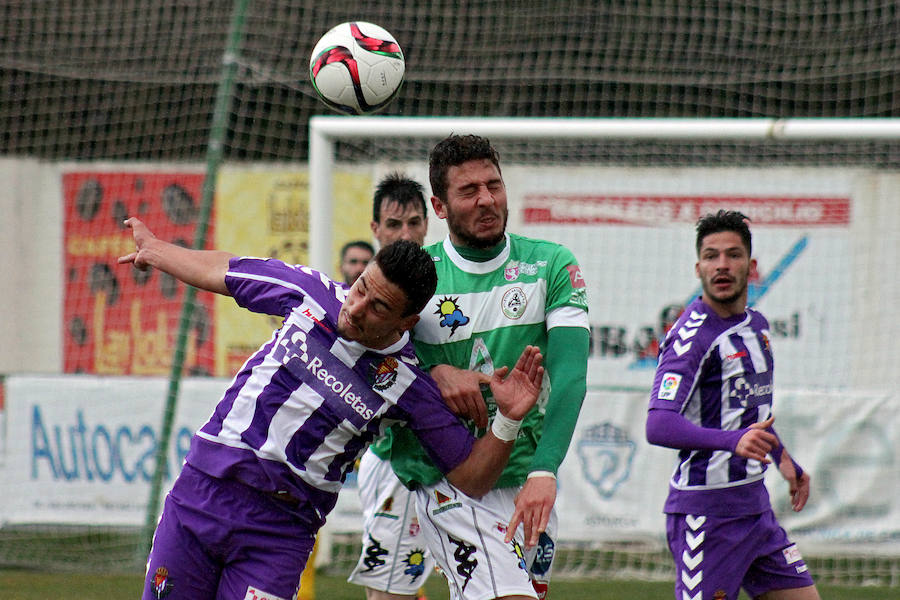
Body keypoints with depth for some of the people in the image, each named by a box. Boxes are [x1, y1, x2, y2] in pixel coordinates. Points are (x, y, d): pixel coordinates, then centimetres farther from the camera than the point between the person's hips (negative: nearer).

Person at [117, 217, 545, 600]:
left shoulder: (409, 387, -8)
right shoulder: (312, 292, 0)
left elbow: (470, 478, -3)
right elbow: (222, 272, 17)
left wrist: (508, 420, -21)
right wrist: (153, 249, 33)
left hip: (281, 528, -3)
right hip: (201, 490, 3)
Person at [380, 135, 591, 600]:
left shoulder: (552, 266, 0)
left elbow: (569, 372, -10)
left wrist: (543, 471, -24)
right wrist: (434, 372, -15)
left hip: (527, 479, 3)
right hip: (447, 482, -3)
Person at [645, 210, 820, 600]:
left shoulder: (756, 325, 12)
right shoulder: (692, 336, -15)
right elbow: (659, 426, -28)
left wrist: (784, 461, 38)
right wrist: (733, 442, -41)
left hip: (755, 504, 9)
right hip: (706, 511, -9)